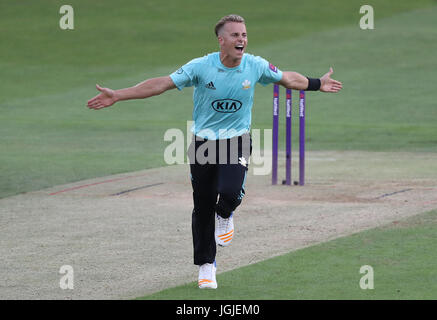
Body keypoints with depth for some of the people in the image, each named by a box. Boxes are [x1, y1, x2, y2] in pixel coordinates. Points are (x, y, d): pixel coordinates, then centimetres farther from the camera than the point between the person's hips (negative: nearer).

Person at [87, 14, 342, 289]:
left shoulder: (256, 66, -7)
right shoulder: (201, 67, -14)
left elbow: (287, 78, 13)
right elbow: (162, 84, -15)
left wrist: (317, 85, 20)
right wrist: (117, 96, -21)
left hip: (237, 141, 0)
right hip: (203, 142, 0)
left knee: (230, 192, -25)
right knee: (203, 207, 5)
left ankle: (225, 216, 13)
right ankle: (206, 266, 23)